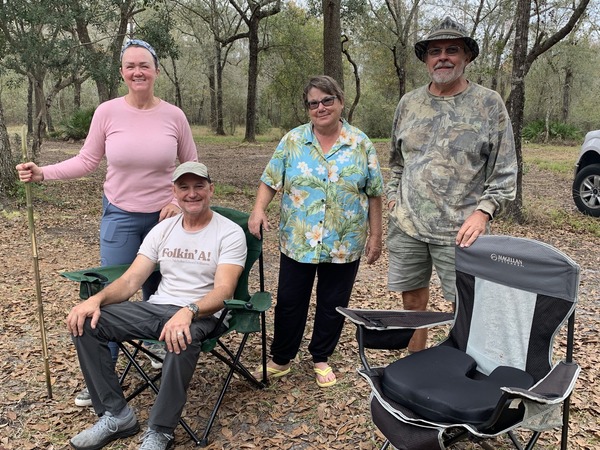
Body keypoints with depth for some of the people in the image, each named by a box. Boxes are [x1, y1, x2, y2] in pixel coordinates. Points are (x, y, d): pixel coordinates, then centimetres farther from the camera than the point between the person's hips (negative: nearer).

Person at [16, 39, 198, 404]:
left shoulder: (173, 116, -6)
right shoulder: (108, 112, -7)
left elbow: (192, 166, 4)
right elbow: (87, 160, 0)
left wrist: (180, 201, -8)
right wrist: (43, 173, -11)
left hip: (165, 216, 1)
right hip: (120, 216, 0)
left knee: (158, 289, 13)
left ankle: (158, 345, 40)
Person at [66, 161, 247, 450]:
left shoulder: (230, 233, -6)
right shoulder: (163, 230, 10)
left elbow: (223, 290, -18)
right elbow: (131, 280, 5)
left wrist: (188, 312, -39)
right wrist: (96, 298, -16)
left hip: (200, 315, -5)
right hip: (156, 307, 6)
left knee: (182, 337, -41)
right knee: (85, 322, -13)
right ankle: (115, 415, -6)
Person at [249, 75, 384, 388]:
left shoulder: (360, 144, 0)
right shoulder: (292, 141, 1)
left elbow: (374, 193, 3)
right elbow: (270, 181, 1)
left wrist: (375, 236, 1)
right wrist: (259, 210, -17)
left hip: (344, 245, 0)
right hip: (297, 242, 0)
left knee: (333, 305, 12)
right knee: (289, 303, 9)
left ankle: (321, 358, 33)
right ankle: (280, 359, 28)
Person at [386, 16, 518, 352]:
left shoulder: (489, 104, -1)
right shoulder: (409, 103, 10)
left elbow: (505, 171, -2)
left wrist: (482, 212, -13)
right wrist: (393, 195, 9)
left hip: (460, 229, -4)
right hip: (407, 225, 4)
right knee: (413, 303, 13)